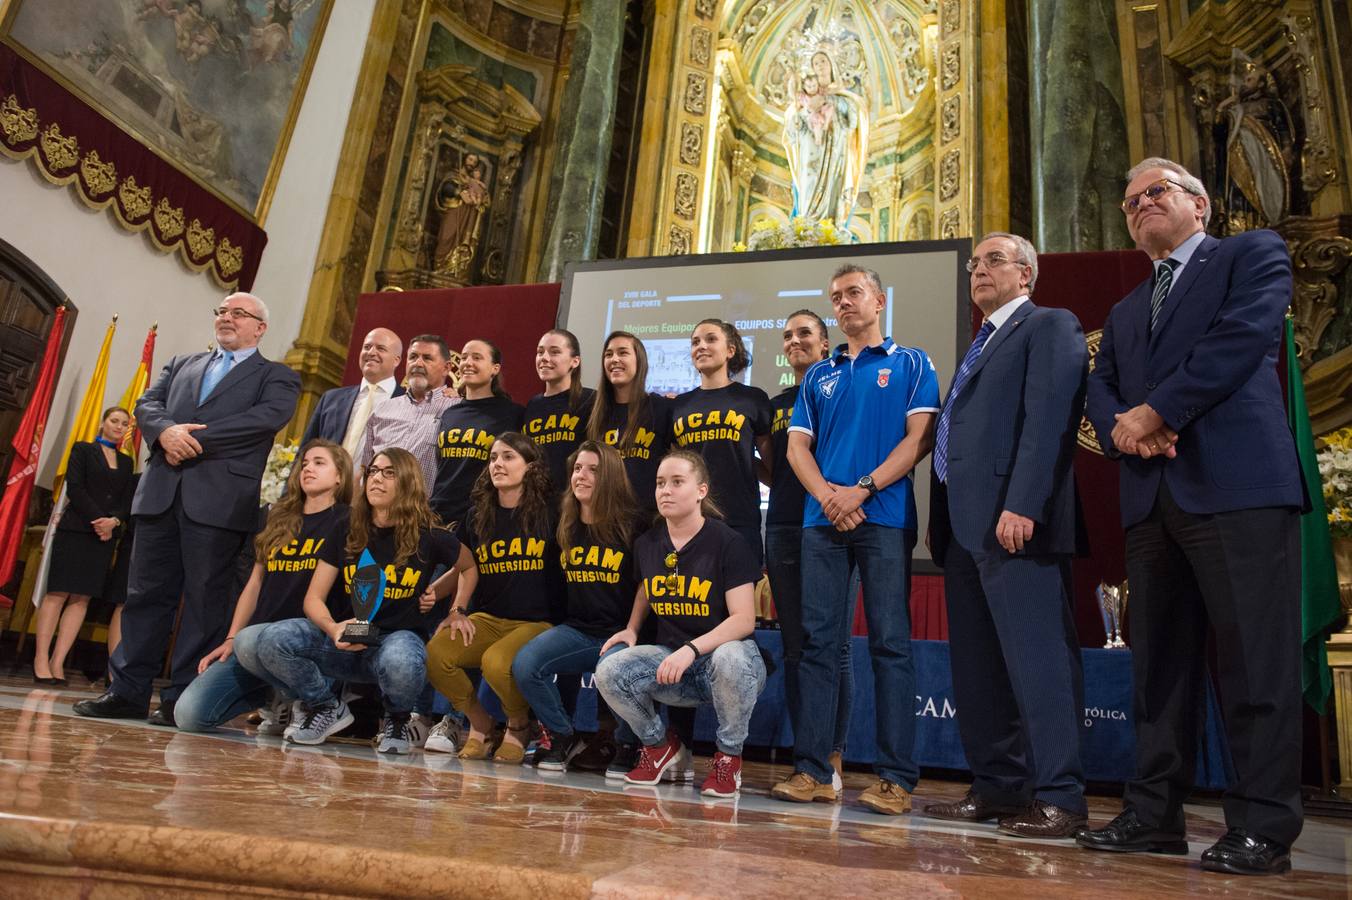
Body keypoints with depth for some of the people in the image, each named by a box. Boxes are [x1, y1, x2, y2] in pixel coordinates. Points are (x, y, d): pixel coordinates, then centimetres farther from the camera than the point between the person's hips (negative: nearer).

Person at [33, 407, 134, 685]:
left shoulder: (126, 462, 18)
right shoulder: (83, 449, 7)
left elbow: (128, 502, 11)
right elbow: (75, 488, -5)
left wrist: (114, 521, -9)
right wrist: (98, 519, -13)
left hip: (107, 536, 4)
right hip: (75, 529, -4)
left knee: (82, 597, -2)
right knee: (58, 593, -6)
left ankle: (58, 662, -2)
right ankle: (41, 660, -5)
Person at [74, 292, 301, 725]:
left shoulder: (278, 377, 9)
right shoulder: (181, 364, 25)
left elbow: (267, 417, -9)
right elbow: (147, 404, 13)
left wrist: (194, 438, -13)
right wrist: (167, 431, -11)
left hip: (219, 499, -4)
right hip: (161, 492, 5)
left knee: (205, 599, -2)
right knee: (146, 592, 6)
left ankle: (184, 698, 5)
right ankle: (128, 691, 14)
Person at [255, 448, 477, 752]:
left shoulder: (430, 537, -3)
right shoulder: (346, 533, 5)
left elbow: (469, 568, 17)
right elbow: (314, 598, 2)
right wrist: (333, 629, -19)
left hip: (400, 636, -3)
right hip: (347, 642, 3)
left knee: (401, 661, -41)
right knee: (272, 639, -23)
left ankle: (398, 720, -3)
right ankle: (327, 708, 4)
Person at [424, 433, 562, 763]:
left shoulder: (548, 512, -1)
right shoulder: (479, 513, 13)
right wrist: (457, 611, 5)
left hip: (538, 622, -5)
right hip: (486, 618, 5)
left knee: (496, 663, -34)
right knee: (434, 653, -22)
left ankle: (519, 726, 0)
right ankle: (480, 725, 4)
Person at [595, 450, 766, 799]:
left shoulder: (727, 542, -11)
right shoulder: (646, 544, 6)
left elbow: (744, 619, -17)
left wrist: (692, 648, -29)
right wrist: (631, 630, 10)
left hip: (723, 651, -4)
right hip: (670, 659, 4)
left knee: (730, 659, -40)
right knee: (610, 671, -22)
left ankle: (729, 755, -10)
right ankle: (660, 746, 8)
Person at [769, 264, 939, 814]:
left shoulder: (911, 364, 10)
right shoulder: (819, 376, 20)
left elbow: (919, 438, -2)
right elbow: (797, 446, 12)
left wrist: (862, 489, -13)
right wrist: (828, 495, -7)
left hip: (886, 518, -3)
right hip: (822, 519, 4)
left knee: (891, 642, -4)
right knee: (818, 642, 1)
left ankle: (896, 778, 1)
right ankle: (812, 771, 6)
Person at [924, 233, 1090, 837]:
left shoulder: (1049, 327, 1)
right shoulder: (982, 344, 27)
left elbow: (1047, 420, -13)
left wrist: (1021, 506, -23)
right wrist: (942, 522, 14)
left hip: (1014, 522, -9)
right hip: (964, 526, 9)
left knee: (1039, 661, -6)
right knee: (976, 668, 9)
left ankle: (1059, 797, 1)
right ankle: (997, 787, 17)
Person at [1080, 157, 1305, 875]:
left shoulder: (1253, 253, 9)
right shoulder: (1126, 311, 27)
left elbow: (1244, 335, -8)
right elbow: (1100, 386, 17)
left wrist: (1156, 411, -10)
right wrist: (1121, 427, -5)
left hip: (1237, 486, -6)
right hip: (1152, 496, 6)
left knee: (1255, 660, -5)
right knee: (1158, 662, 7)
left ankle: (1263, 828, 3)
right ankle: (1154, 814, 14)